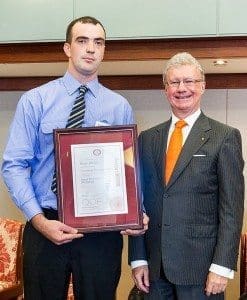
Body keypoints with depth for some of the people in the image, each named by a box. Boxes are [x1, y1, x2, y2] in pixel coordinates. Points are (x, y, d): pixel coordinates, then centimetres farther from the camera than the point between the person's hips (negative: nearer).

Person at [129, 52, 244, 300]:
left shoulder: (225, 137, -2)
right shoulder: (147, 139, 9)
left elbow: (232, 208, -6)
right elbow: (138, 200, 8)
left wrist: (222, 266, -11)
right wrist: (138, 258, 4)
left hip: (200, 266, -3)